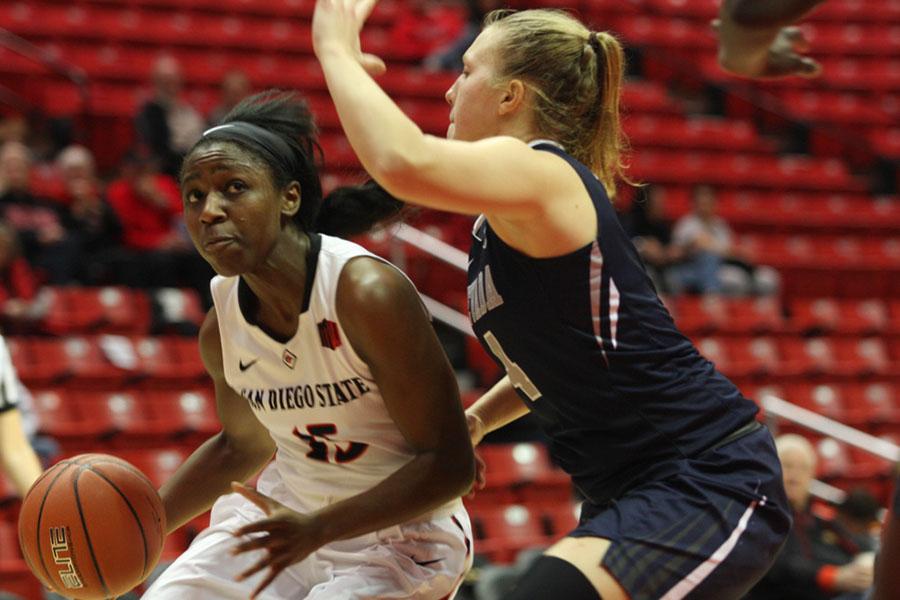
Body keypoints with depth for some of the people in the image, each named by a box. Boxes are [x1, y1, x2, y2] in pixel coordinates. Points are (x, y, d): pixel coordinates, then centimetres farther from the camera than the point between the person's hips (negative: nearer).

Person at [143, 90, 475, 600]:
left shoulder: (369, 295, -27)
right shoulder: (222, 328, -7)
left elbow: (450, 464, -24)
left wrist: (317, 529, -32)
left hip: (398, 542, -6)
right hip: (286, 516, 6)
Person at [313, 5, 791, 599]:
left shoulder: (537, 174, -15)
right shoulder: (504, 220, 15)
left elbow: (405, 162, -35)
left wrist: (337, 50, -19)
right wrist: (472, 421, 14)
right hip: (642, 492, 11)